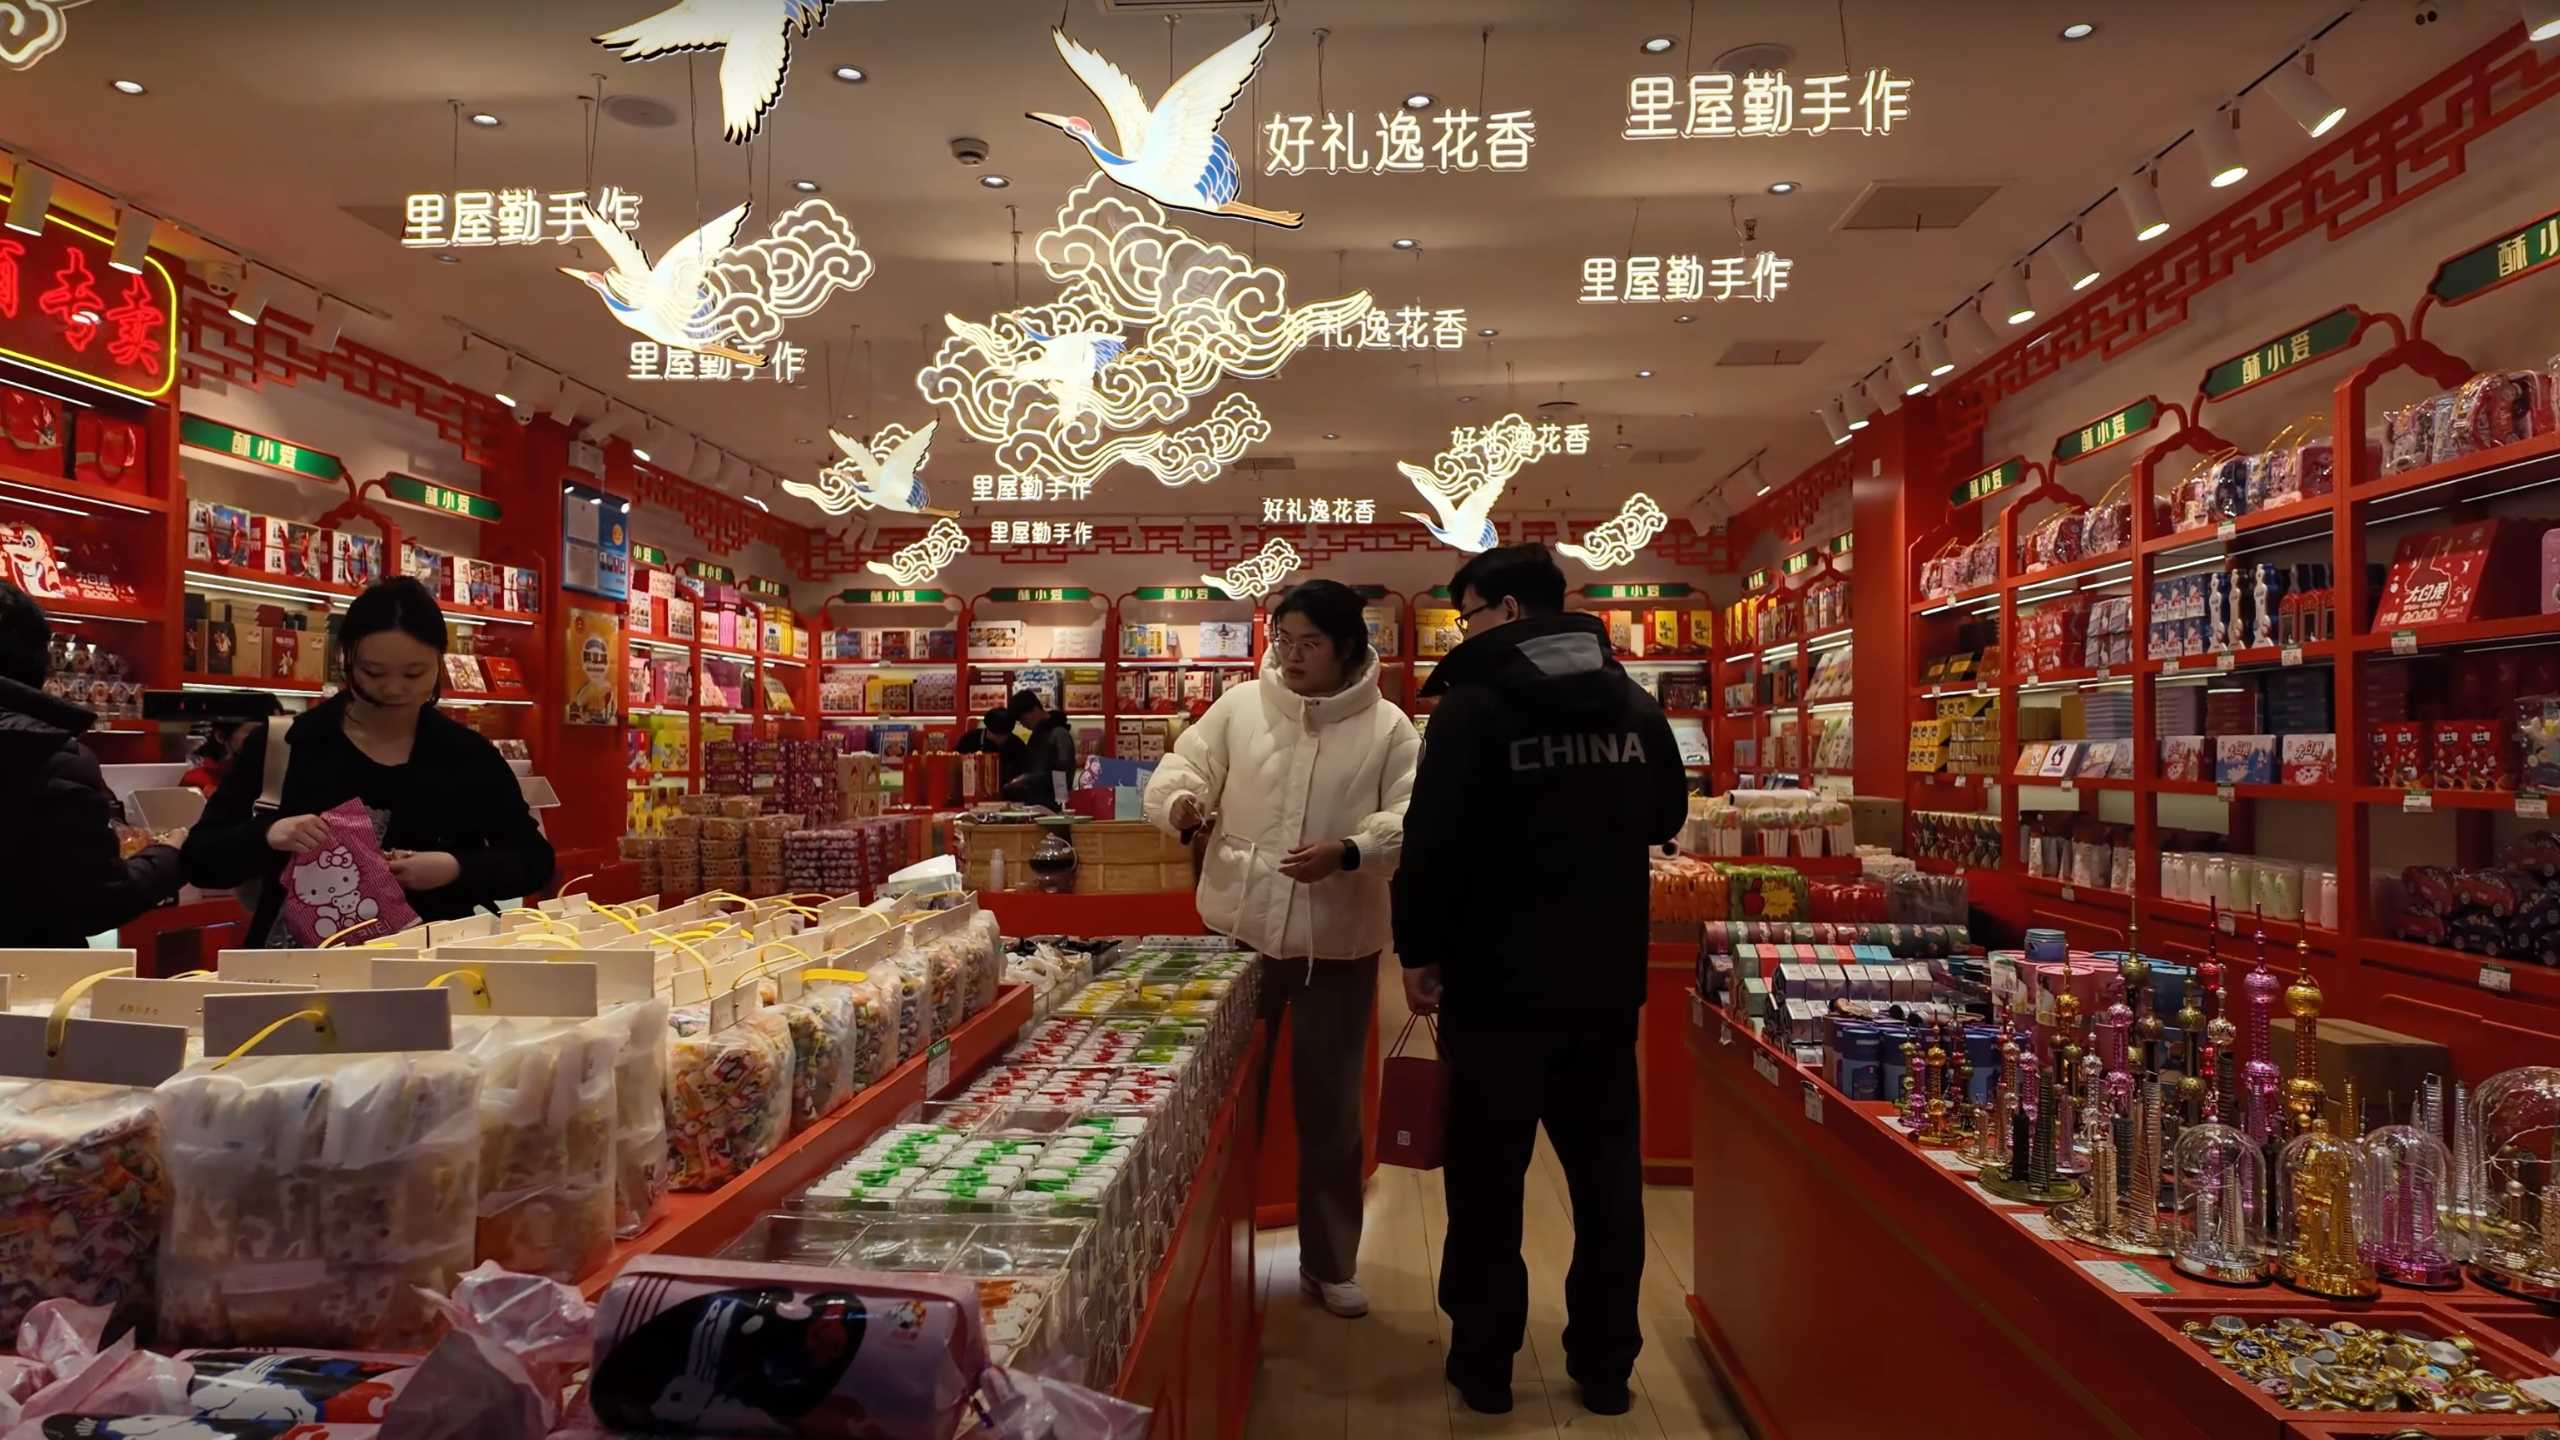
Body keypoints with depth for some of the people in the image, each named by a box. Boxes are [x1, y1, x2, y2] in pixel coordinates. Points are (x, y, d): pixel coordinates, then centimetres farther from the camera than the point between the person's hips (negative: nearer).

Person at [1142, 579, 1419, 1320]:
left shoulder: (1388, 727, -4)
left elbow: (1412, 820, -10)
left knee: (1330, 1105, 11)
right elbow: (1186, 764, -1)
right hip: (1241, 930, 1)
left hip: (1338, 941, -1)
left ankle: (1329, 1263, 29)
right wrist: (1180, 800, -24)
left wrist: (1347, 853, -27)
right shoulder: (1238, 707, 1)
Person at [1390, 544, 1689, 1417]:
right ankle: (1605, 1365, 24)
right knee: (1607, 1171, 15)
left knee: (1487, 1176, 9)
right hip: (1608, 980, 5)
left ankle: (1484, 1363, 19)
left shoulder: (1476, 703, -14)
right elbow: (1666, 819, 18)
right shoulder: (1635, 704, 4)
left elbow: (1434, 841, -17)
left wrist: (1419, 951, -7)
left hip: (1501, 980, -5)